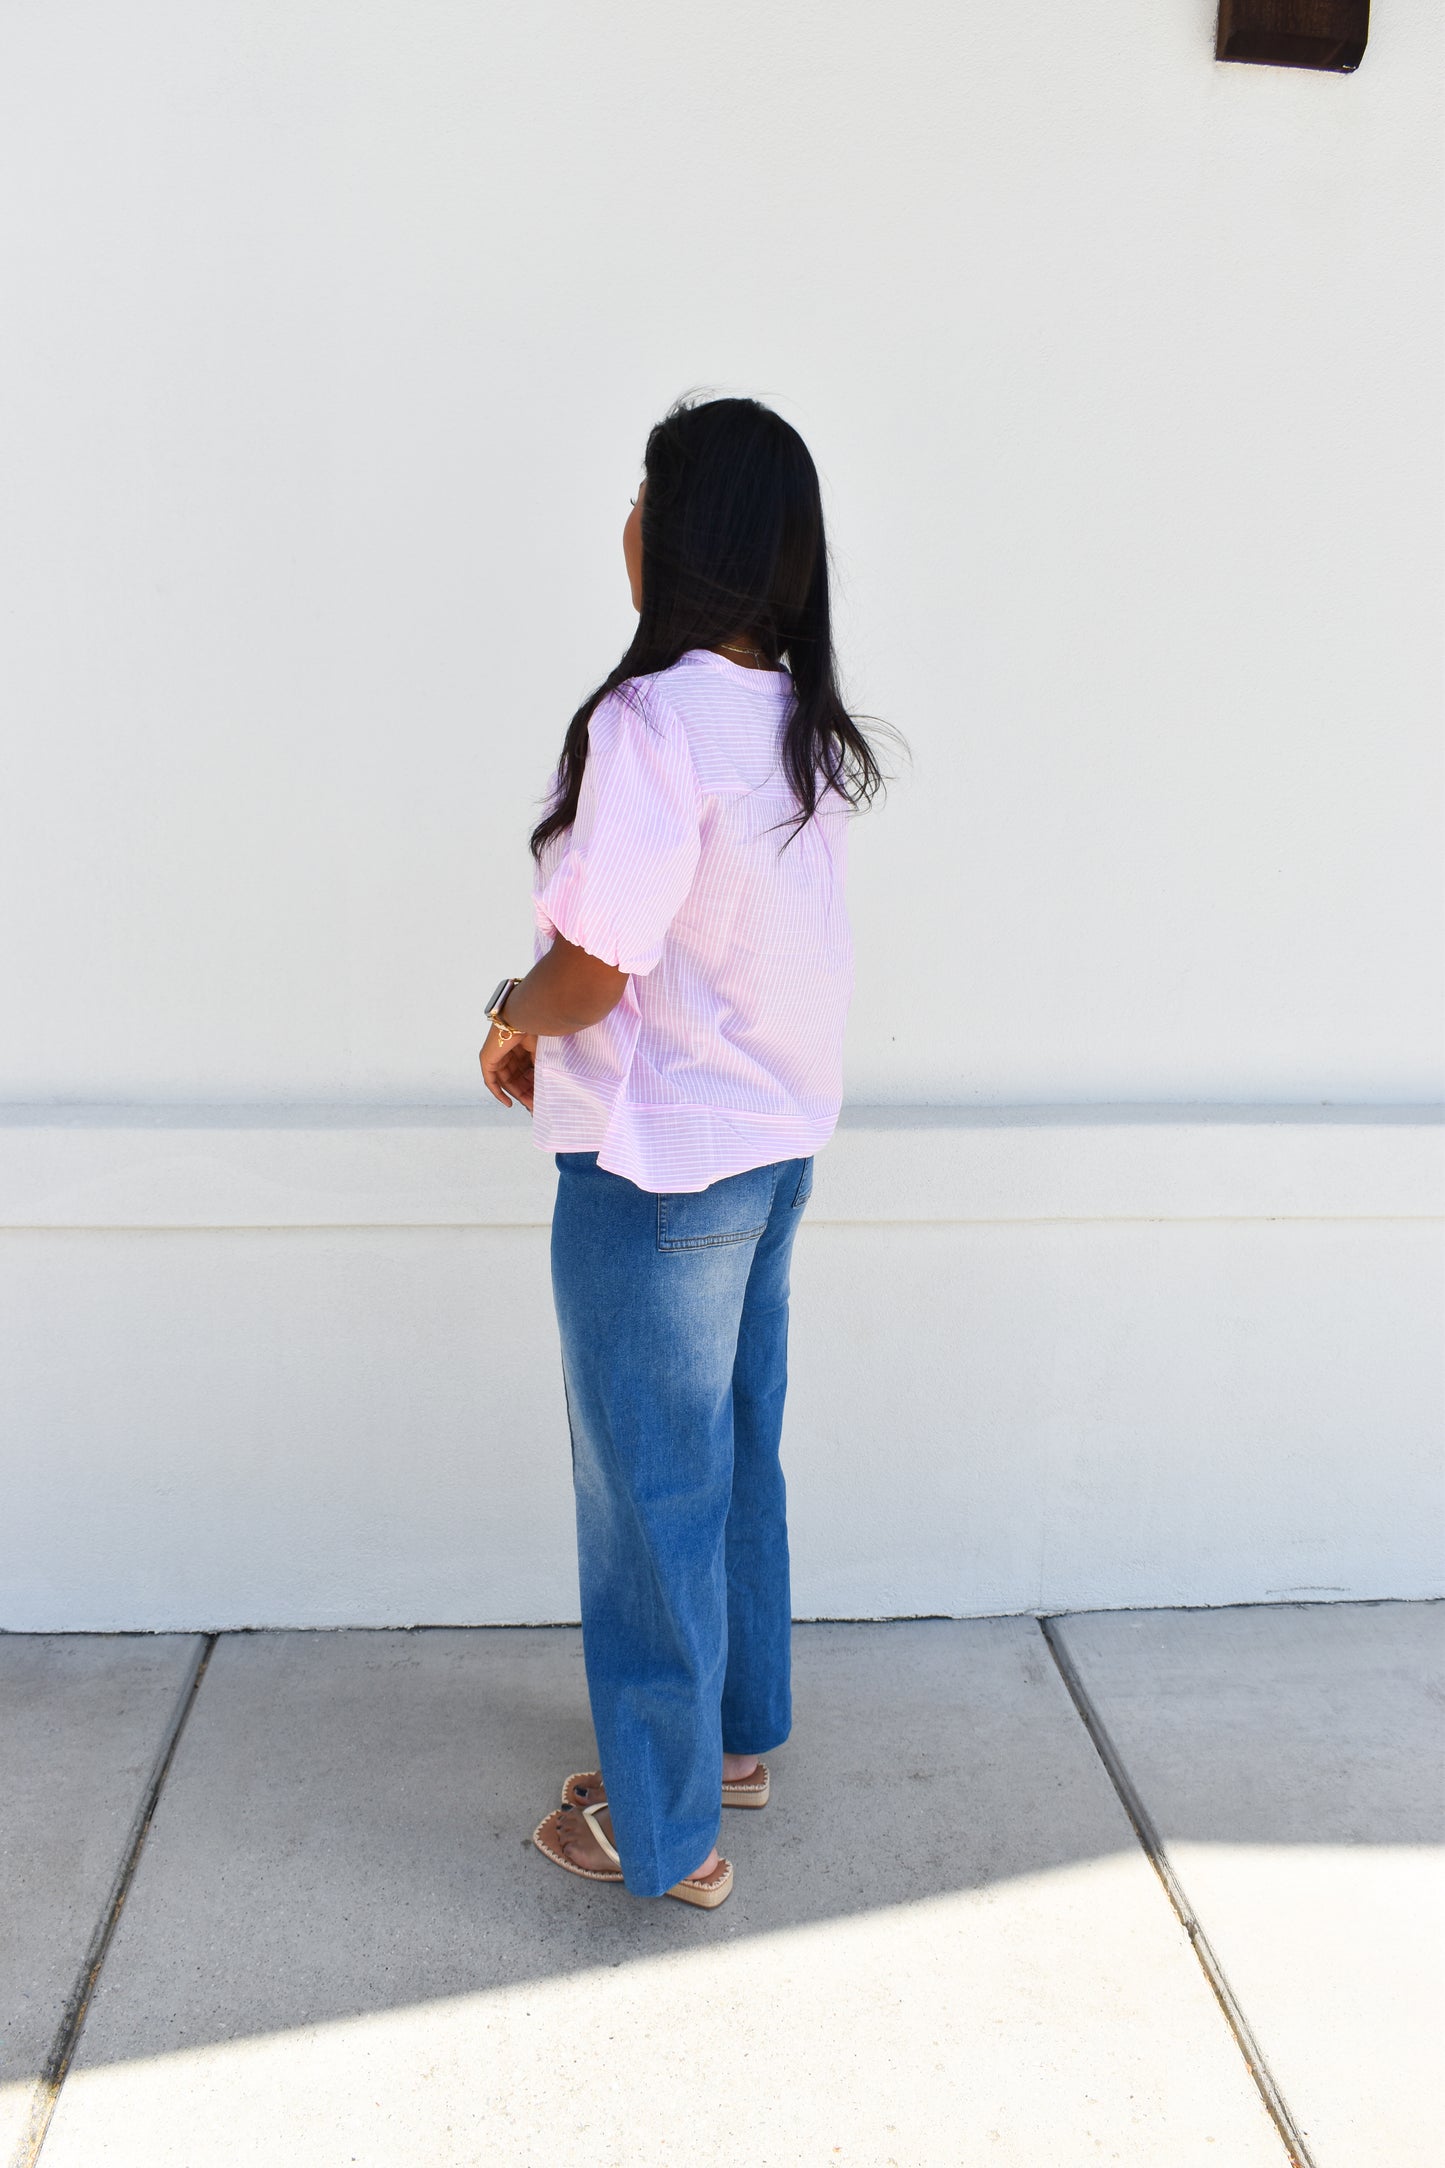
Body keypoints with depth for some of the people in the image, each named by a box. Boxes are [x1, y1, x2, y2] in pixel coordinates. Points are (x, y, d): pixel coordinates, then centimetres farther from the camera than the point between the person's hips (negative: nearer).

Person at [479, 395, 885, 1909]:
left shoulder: (652, 723, -23)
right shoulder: (804, 722, 3)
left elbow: (590, 974, -22)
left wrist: (509, 1021, 0)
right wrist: (559, 1030, 11)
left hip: (660, 1165, -8)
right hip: (775, 1141, 8)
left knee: (650, 1493, 7)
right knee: (736, 1457, 22)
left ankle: (664, 1831, 24)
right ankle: (739, 1731, 41)